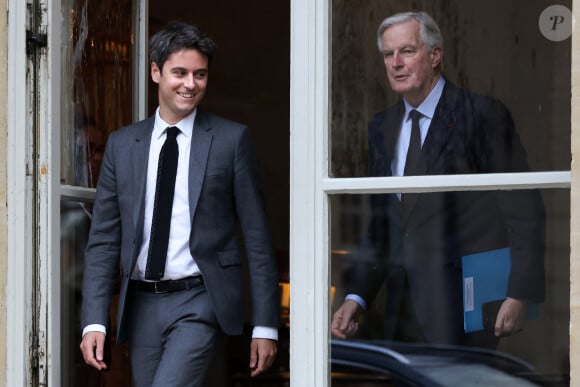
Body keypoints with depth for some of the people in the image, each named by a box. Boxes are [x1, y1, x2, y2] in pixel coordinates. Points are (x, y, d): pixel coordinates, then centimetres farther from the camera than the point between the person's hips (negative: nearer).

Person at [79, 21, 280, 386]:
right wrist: (94, 321, -2)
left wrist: (265, 326, -3)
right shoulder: (122, 144, 9)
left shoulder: (232, 139, 0)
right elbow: (103, 240, 8)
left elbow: (257, 238, 0)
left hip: (201, 303, -4)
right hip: (142, 305, 4)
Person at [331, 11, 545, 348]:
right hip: (404, 309, 6)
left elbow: (525, 212, -6)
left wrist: (519, 295, -13)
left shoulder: (483, 115, -5)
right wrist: (357, 297, 7)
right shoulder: (382, 128, 14)